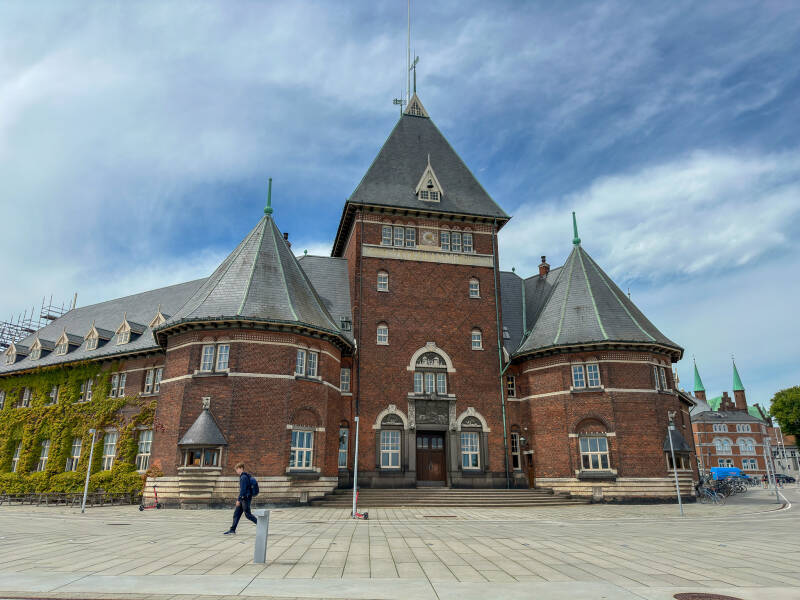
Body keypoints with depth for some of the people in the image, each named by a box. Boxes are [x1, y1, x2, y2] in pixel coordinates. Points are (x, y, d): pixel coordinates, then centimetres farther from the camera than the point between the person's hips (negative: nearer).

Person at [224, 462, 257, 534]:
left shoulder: (243, 477, -17)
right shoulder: (243, 476, 14)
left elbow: (243, 489, -23)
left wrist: (238, 499, -23)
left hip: (245, 499, -10)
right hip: (243, 499, 10)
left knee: (248, 514, -3)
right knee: (236, 513, 9)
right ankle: (232, 529, 13)